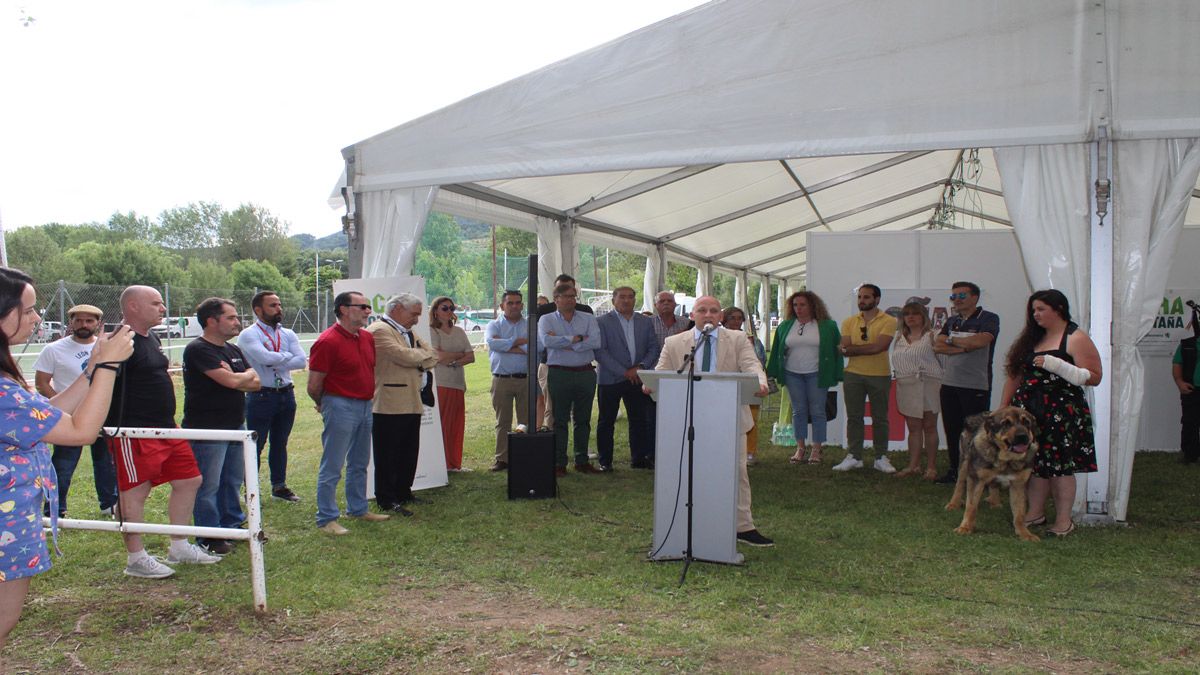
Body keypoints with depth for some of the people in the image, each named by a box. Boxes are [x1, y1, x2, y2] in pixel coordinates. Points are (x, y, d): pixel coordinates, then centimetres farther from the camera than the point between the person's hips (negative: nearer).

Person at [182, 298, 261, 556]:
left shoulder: (233, 350, 14)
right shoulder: (198, 349, -14)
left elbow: (256, 383, 9)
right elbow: (232, 381, -24)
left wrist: (237, 378, -12)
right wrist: (248, 374, -2)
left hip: (236, 426, 8)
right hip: (207, 428, -8)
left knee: (233, 481, 16)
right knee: (208, 485, 0)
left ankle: (233, 526, 29)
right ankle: (209, 538, 9)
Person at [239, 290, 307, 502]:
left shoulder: (288, 334, 9)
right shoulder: (249, 335, -7)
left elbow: (302, 360, -5)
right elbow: (265, 357, -24)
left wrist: (275, 363, -14)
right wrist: (287, 356, -7)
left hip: (286, 395, 5)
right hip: (261, 396, -5)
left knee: (280, 443, 16)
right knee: (255, 445, 3)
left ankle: (279, 486, 28)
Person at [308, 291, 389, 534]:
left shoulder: (368, 338, 8)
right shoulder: (328, 341, -17)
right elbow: (314, 385, -14)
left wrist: (368, 398, 16)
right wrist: (326, 405, 2)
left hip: (365, 406, 8)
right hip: (340, 407, -8)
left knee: (359, 464, 18)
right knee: (332, 467, -1)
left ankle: (358, 509, 31)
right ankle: (326, 519, 7)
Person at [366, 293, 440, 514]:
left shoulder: (409, 332, 21)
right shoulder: (379, 330, -11)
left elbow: (432, 355, 17)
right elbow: (403, 355, -22)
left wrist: (417, 358, -4)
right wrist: (423, 355, -3)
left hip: (412, 403, 9)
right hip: (389, 405, -9)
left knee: (409, 453, 15)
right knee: (388, 455, -1)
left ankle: (403, 493, 27)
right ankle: (386, 500, 6)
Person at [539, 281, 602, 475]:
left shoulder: (588, 319, 9)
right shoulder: (546, 320, 5)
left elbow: (596, 342, -7)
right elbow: (547, 341, -15)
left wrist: (565, 344, -10)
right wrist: (577, 339, -10)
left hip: (586, 373, 2)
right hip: (559, 374, -2)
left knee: (583, 419, 8)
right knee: (559, 420, 1)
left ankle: (582, 461, 17)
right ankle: (559, 463, 7)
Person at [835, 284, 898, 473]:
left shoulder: (888, 321, -4)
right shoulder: (849, 322, 8)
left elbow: (878, 347, -17)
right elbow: (845, 348, -3)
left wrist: (852, 349, -9)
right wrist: (868, 348, -15)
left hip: (880, 375, -3)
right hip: (853, 374, 3)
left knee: (880, 418, 5)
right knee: (854, 417, 6)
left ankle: (881, 458, 15)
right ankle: (854, 457, 12)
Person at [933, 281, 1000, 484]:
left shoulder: (988, 319, -4)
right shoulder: (952, 321, 16)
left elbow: (979, 341, -21)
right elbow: (937, 346, 4)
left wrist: (951, 340, -6)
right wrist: (964, 347, -12)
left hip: (976, 386, -6)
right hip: (949, 384, 6)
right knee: (952, 430, 11)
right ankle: (955, 470, 22)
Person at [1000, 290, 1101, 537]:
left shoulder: (1076, 338, -4)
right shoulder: (1032, 338, 15)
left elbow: (1094, 377, -11)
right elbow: (1015, 374, 16)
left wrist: (1054, 364, -20)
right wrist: (1003, 406, 11)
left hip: (1061, 412, -6)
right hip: (1029, 411, 6)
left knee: (1060, 465, -2)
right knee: (1035, 463, 9)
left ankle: (1064, 520, 7)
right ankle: (1036, 512, 20)